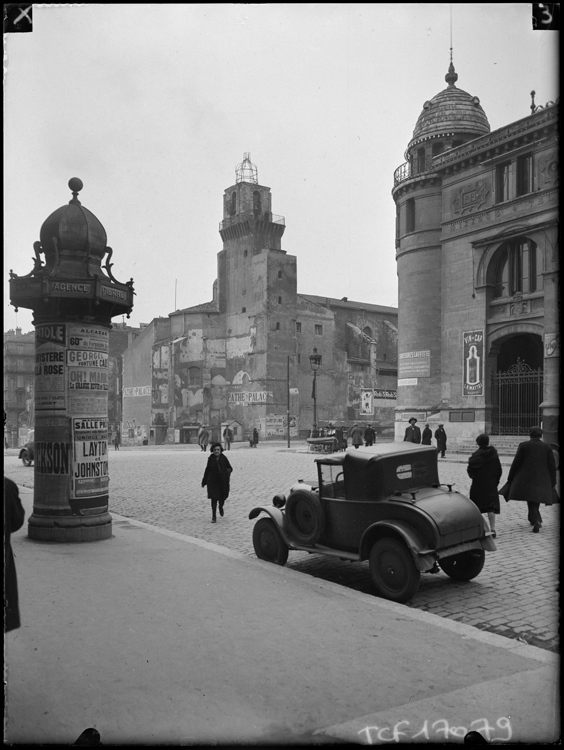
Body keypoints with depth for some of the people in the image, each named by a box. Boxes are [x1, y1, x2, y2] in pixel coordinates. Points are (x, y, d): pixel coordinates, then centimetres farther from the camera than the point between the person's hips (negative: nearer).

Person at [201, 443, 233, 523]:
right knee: (214, 498, -5)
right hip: (213, 481, -1)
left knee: (222, 497, 12)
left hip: (223, 481, 1)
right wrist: (204, 481, 9)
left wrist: (228, 471, -21)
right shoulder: (211, 459, -2)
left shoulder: (223, 458, -3)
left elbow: (229, 467, 4)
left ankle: (221, 507, 47)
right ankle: (213, 516, 5)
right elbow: (207, 470, 5)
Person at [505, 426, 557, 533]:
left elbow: (516, 463, -4)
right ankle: (533, 519, 27)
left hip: (526, 479, -2)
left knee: (531, 500, -1)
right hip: (542, 480, 2)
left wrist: (510, 479, 4)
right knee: (536, 498, 17)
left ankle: (536, 520, -17)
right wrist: (553, 483, 9)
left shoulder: (523, 445, -3)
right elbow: (552, 466, 3)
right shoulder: (547, 447, 3)